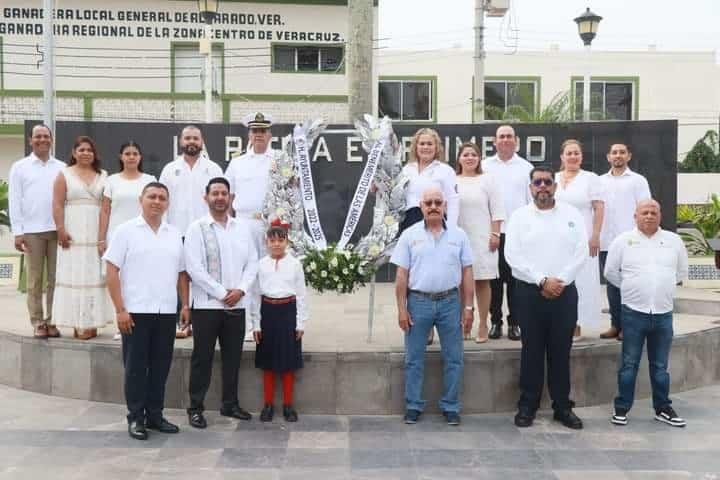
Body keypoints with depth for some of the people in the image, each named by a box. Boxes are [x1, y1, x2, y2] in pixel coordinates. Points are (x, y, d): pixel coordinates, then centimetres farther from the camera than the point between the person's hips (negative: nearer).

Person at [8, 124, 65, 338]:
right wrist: (17, 232, -2)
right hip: (32, 231, -1)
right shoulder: (20, 167, 8)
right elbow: (14, 200, 5)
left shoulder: (62, 168, 10)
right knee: (35, 280, 2)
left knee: (56, 278, 2)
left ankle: (52, 321, 9)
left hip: (58, 230, 1)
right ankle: (38, 323, 8)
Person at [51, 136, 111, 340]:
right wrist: (61, 230, -11)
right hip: (74, 233, -2)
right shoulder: (64, 174, 6)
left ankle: (92, 322, 8)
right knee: (75, 275, -3)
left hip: (97, 234, 2)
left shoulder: (103, 176, 12)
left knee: (94, 275, 3)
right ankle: (78, 323, -1)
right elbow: (58, 205, -1)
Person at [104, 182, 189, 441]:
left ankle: (155, 415, 20)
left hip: (167, 312, 4)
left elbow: (181, 273, 15)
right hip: (135, 311, -4)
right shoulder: (126, 230, -1)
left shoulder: (175, 235, 11)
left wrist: (185, 305, 6)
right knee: (136, 367, 3)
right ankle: (135, 418, 13)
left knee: (160, 367, 9)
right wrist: (120, 310, -11)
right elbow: (112, 272, -5)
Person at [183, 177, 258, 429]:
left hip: (237, 304, 4)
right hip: (207, 304, -4)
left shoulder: (241, 228, 10)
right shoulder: (197, 228, -4)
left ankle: (230, 404, 24)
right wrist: (221, 293, -14)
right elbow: (194, 268, -11)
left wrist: (240, 290, -8)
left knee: (233, 357, 11)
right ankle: (196, 408, 11)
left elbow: (252, 262, 8)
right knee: (202, 358, 2)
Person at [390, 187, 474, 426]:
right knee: (414, 359, 6)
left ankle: (451, 407, 18)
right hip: (418, 301, -1)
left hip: (450, 301, 1)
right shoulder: (410, 235, 1)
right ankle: (413, 406, 17)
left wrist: (468, 307, 1)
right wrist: (402, 309, -4)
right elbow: (401, 275, 0)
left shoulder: (458, 235, 4)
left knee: (454, 359, 6)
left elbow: (467, 273, 6)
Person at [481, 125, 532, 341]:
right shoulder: (485, 166, 7)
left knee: (516, 279, 2)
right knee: (494, 279, 4)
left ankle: (514, 322, 11)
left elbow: (533, 199, 7)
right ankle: (495, 321, 14)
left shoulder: (526, 167, 8)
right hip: (492, 231, 0)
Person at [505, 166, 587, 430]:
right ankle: (527, 405, 14)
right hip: (529, 292, -1)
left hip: (564, 292, 1)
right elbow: (513, 256, -7)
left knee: (561, 351, 7)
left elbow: (581, 252, 0)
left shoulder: (572, 214, 7)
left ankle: (563, 406, 16)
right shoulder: (520, 216, 1)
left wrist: (560, 281, -10)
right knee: (532, 350, 5)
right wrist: (542, 281, -13)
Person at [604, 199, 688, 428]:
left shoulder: (674, 240, 6)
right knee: (629, 365, 3)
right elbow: (610, 272, 6)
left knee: (660, 366, 12)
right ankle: (621, 408, 11)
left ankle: (663, 408, 23)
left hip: (663, 314, 2)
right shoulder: (623, 240, -1)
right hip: (633, 312, -2)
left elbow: (682, 272, 19)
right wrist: (631, 289, 8)